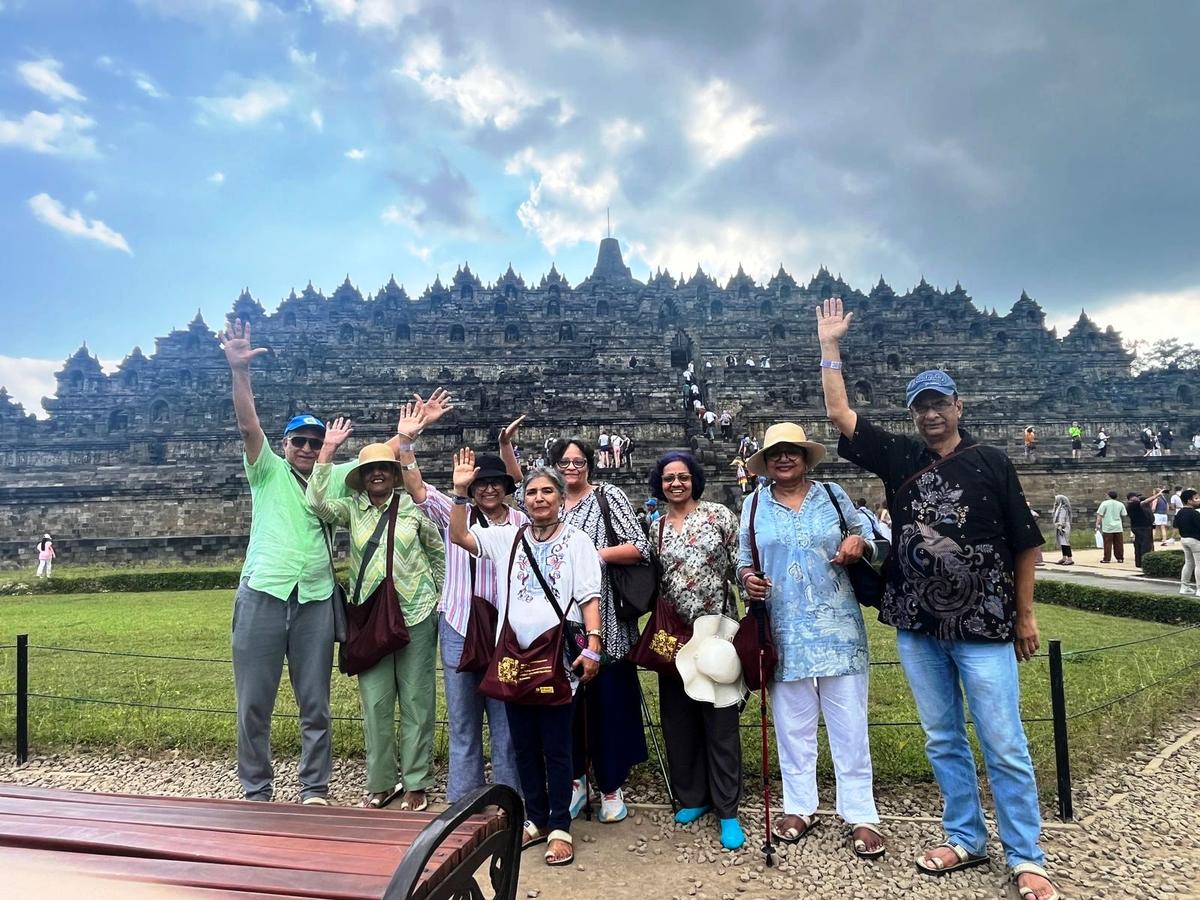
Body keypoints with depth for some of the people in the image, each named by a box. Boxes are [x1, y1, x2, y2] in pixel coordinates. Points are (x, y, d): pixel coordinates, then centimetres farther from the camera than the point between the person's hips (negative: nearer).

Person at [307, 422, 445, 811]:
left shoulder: (413, 507, 2)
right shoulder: (352, 509, 5)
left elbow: (439, 552, 10)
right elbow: (316, 502, -13)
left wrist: (442, 597, 8)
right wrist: (328, 450, -14)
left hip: (415, 612, -1)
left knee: (417, 700, 4)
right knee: (375, 702, 6)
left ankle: (416, 782, 16)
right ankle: (381, 782, 20)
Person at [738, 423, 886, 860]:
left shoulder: (832, 495, 6)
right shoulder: (754, 506, 7)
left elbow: (866, 537, 12)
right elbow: (744, 560, 11)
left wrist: (860, 543, -10)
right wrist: (747, 577, -10)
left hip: (836, 627, 0)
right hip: (784, 631, 1)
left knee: (849, 720, 3)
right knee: (792, 721, 9)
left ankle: (860, 815, 15)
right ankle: (798, 807, 24)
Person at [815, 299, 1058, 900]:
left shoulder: (991, 463, -1)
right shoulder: (900, 458, 4)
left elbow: (1024, 542, 3)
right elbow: (839, 413, 2)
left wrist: (1026, 614, 3)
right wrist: (830, 347, 3)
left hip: (983, 628, -3)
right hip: (917, 627, 3)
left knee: (1005, 748, 3)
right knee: (943, 741, 14)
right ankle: (965, 839, 29)